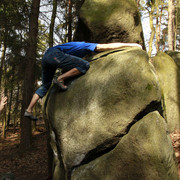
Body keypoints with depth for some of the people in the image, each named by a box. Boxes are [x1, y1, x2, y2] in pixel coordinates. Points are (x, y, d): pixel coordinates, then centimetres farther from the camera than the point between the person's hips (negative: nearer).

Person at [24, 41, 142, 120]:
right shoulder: (86, 46, 9)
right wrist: (130, 45, 8)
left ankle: (29, 110, 16)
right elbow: (108, 46, 4)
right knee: (84, 65, -9)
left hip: (46, 56, 9)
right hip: (55, 54, -9)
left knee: (45, 86, 19)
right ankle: (60, 80, -6)